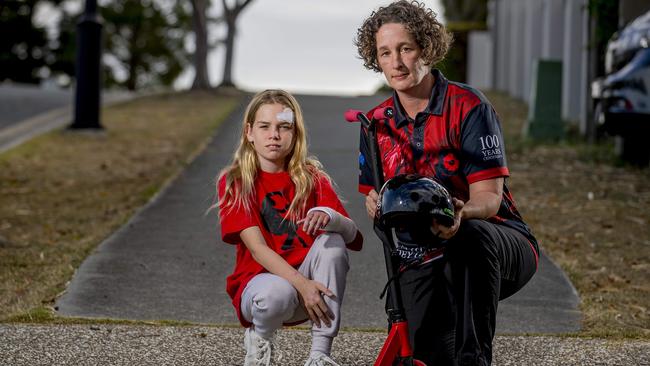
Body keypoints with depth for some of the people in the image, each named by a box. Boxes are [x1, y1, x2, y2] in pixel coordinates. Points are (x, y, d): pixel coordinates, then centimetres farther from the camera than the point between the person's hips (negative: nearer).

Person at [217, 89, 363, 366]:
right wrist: (302, 284, -31)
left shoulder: (313, 179, 3)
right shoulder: (234, 182, -5)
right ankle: (260, 337, 0)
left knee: (332, 241, -26)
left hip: (309, 281, 3)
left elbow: (353, 237, -10)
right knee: (277, 293, -38)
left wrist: (330, 216, -34)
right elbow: (257, 248, -17)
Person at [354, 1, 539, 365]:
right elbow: (373, 197, 10)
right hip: (424, 259, 3)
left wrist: (461, 213, -39)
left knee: (471, 235, -40)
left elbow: (488, 195, -16)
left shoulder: (469, 107, -10)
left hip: (499, 244, -3)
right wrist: (378, 205, -16)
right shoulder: (378, 124, 6)